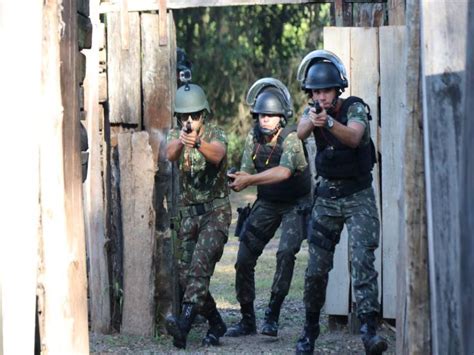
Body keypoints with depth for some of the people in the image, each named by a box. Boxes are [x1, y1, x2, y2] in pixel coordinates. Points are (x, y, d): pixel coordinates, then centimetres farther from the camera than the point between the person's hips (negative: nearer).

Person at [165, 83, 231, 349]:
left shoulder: (216, 135, -7)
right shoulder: (176, 136, 3)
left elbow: (217, 155, -31)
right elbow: (170, 154, -21)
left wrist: (198, 142, -52)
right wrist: (181, 141, -45)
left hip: (216, 211, -5)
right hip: (189, 214, 5)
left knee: (200, 263, -25)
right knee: (186, 274, 1)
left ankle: (185, 322, -39)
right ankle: (216, 324, 20)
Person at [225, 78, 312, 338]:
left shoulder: (291, 138, -24)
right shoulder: (254, 138, -6)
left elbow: (284, 171, -41)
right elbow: (246, 172, -6)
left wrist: (249, 180, -48)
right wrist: (238, 181, -30)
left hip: (296, 203, -5)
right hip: (267, 204, 6)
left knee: (286, 253, -25)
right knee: (244, 258, 0)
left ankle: (272, 316, -18)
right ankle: (247, 319, 13)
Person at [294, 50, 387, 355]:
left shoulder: (355, 108, -11)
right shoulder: (312, 111, 1)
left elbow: (354, 137, -31)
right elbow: (301, 132, -22)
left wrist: (330, 123, -51)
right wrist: (311, 121, -46)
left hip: (359, 196, -4)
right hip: (327, 196, 4)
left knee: (363, 261, -18)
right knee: (316, 269, 4)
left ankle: (369, 329, -24)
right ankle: (310, 329, 19)